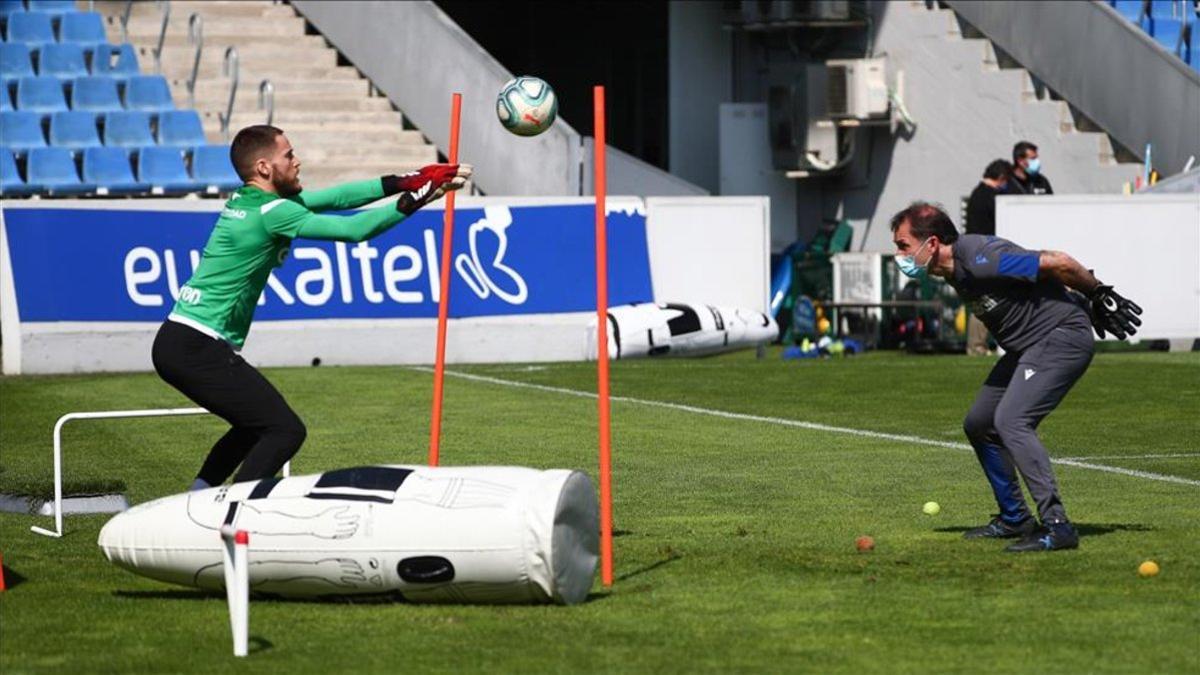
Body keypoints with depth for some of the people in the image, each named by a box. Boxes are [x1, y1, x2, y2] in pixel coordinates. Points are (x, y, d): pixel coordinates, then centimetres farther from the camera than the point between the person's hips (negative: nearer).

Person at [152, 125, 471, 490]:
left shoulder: (247, 201, 13)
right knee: (285, 431, -9)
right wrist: (415, 199, -7)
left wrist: (402, 182, 11)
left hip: (176, 343, 10)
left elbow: (332, 198, 15)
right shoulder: (271, 212, -15)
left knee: (257, 424, 26)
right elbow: (354, 229, -16)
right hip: (196, 348, -10)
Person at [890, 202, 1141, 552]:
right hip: (1027, 347, 10)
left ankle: (1056, 526, -26)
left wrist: (1100, 296, -11)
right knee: (979, 425, 15)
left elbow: (1058, 263, -25)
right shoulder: (955, 270, 4)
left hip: (1063, 336, -10)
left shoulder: (978, 260, -27)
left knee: (1010, 421, -24)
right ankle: (1014, 520, 26)